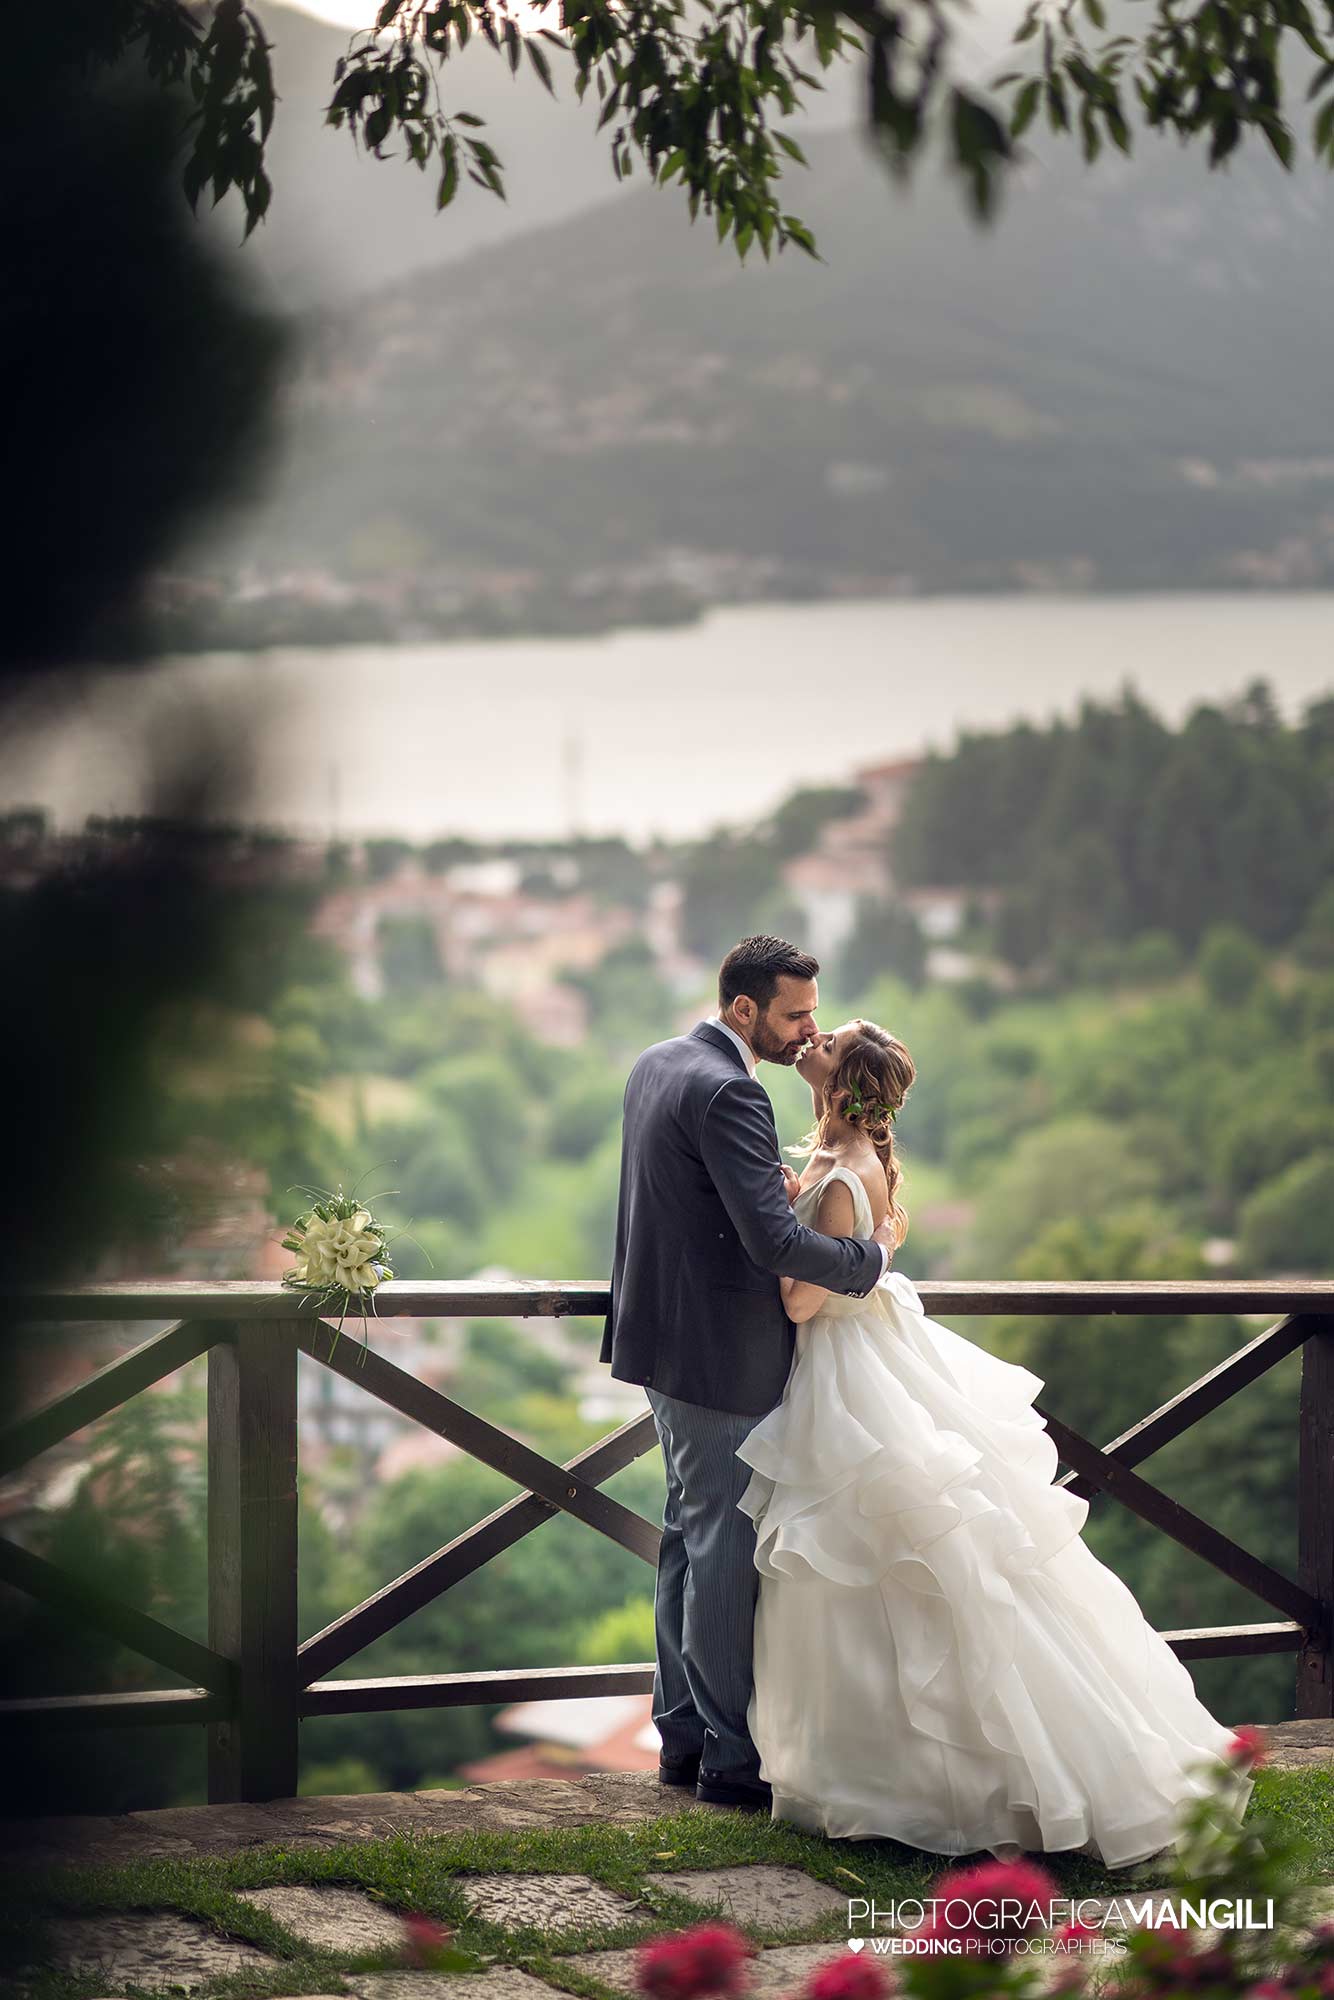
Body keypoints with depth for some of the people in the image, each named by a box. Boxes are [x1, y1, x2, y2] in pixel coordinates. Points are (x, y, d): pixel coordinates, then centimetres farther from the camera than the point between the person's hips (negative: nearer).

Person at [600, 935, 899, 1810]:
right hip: (720, 1353, -10)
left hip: (664, 1338, 10)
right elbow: (776, 1242, -29)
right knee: (726, 1551, -3)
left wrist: (768, 1182, 3)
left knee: (689, 1536, 17)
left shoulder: (659, 1063, 9)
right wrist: (873, 1256, -14)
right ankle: (732, 1757, 4)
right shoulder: (728, 1093, -23)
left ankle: (683, 1735, 25)